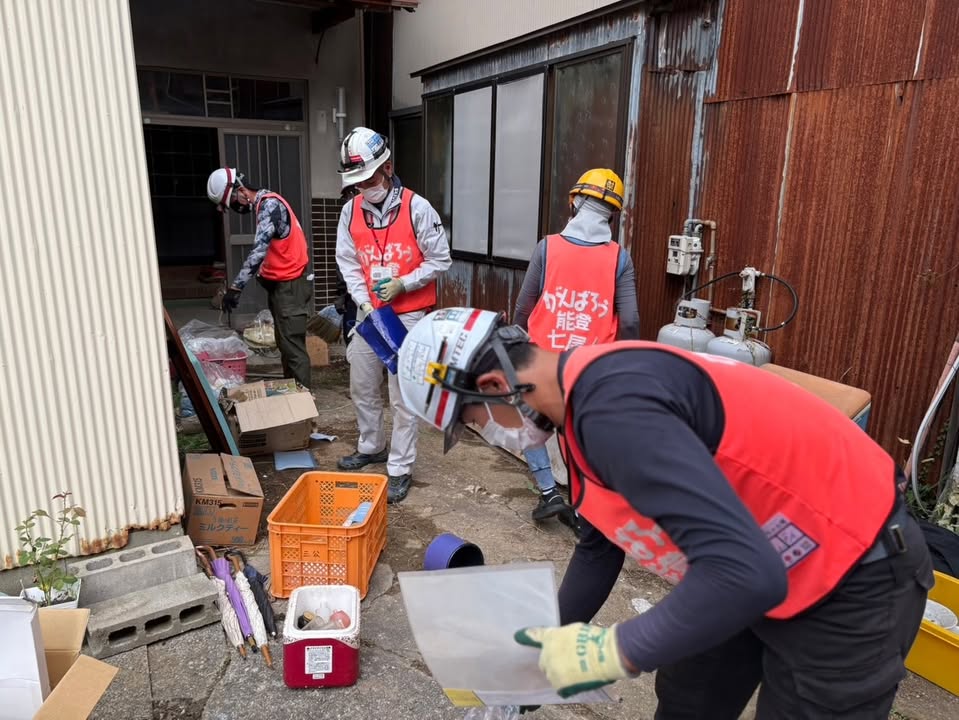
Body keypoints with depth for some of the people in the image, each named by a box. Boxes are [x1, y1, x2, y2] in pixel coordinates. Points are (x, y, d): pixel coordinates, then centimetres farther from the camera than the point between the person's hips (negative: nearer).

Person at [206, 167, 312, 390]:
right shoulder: (264, 205, 14)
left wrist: (235, 287, -29)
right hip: (280, 284, 10)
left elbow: (259, 251, -27)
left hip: (290, 285, -10)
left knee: (293, 346, -8)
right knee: (285, 344, 14)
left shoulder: (269, 204, -17)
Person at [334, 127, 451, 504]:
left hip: (408, 315, -5)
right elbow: (348, 263, 3)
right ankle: (372, 447, 39)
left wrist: (401, 284, -17)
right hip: (368, 313, 6)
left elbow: (440, 260, -8)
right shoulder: (351, 211, 1)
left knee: (403, 395, 0)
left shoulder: (416, 208, -13)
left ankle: (400, 469, 12)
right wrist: (364, 301, -11)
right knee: (362, 387, 18)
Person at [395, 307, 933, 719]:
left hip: (850, 581, -9)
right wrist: (551, 645, 15)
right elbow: (602, 544, 12)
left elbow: (745, 572, -37)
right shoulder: (588, 391, 0)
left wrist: (612, 651, -25)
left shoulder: (612, 406, -33)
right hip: (767, 569, 9)